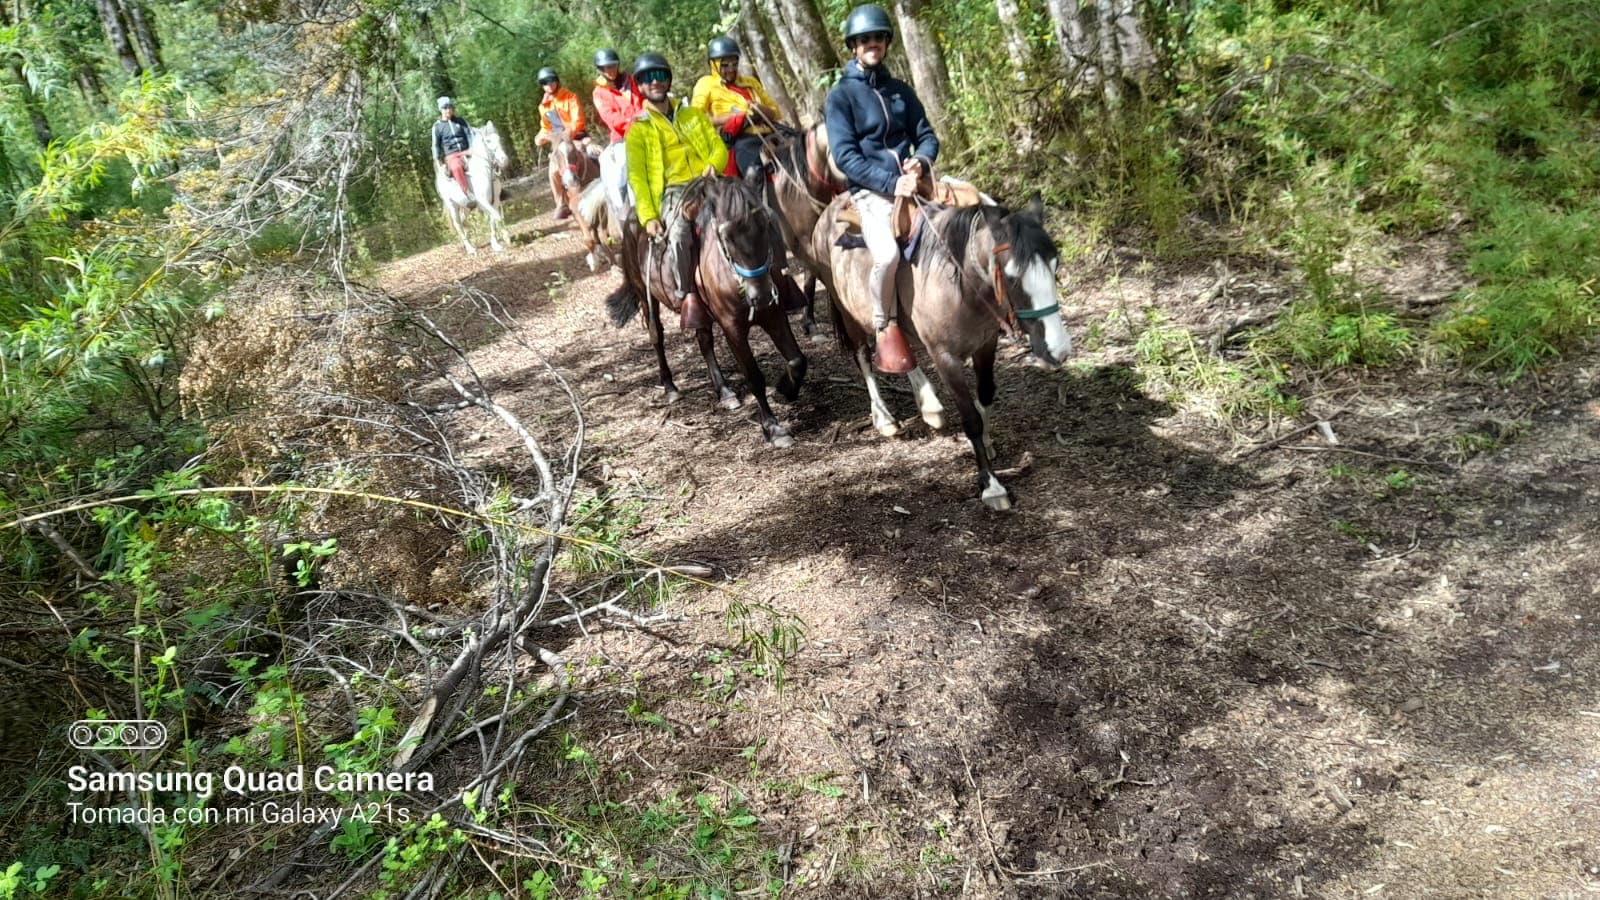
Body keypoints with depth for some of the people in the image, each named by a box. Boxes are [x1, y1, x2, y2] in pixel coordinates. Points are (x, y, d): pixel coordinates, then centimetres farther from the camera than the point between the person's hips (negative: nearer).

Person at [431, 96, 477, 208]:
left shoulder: (461, 121, 12)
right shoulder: (437, 126, 6)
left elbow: (470, 135, 8)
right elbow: (435, 145, 5)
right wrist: (438, 163, -5)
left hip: (466, 152, 4)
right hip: (451, 156, -4)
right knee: (456, 167, -38)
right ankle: (470, 197, -44)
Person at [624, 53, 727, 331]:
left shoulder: (693, 115, 22)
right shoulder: (639, 130, 12)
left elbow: (719, 146, 18)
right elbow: (637, 176, 4)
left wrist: (713, 164, -8)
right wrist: (648, 217, -10)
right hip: (673, 191, -2)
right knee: (678, 235, -36)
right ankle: (687, 297, -25)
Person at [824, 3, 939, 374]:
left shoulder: (900, 90, 16)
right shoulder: (840, 95, 1)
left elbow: (926, 136, 15)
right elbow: (846, 156, -9)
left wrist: (921, 161, -10)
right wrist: (891, 183, -19)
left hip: (913, 184, 6)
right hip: (871, 192, -5)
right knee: (887, 254, -33)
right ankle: (886, 329, -8)